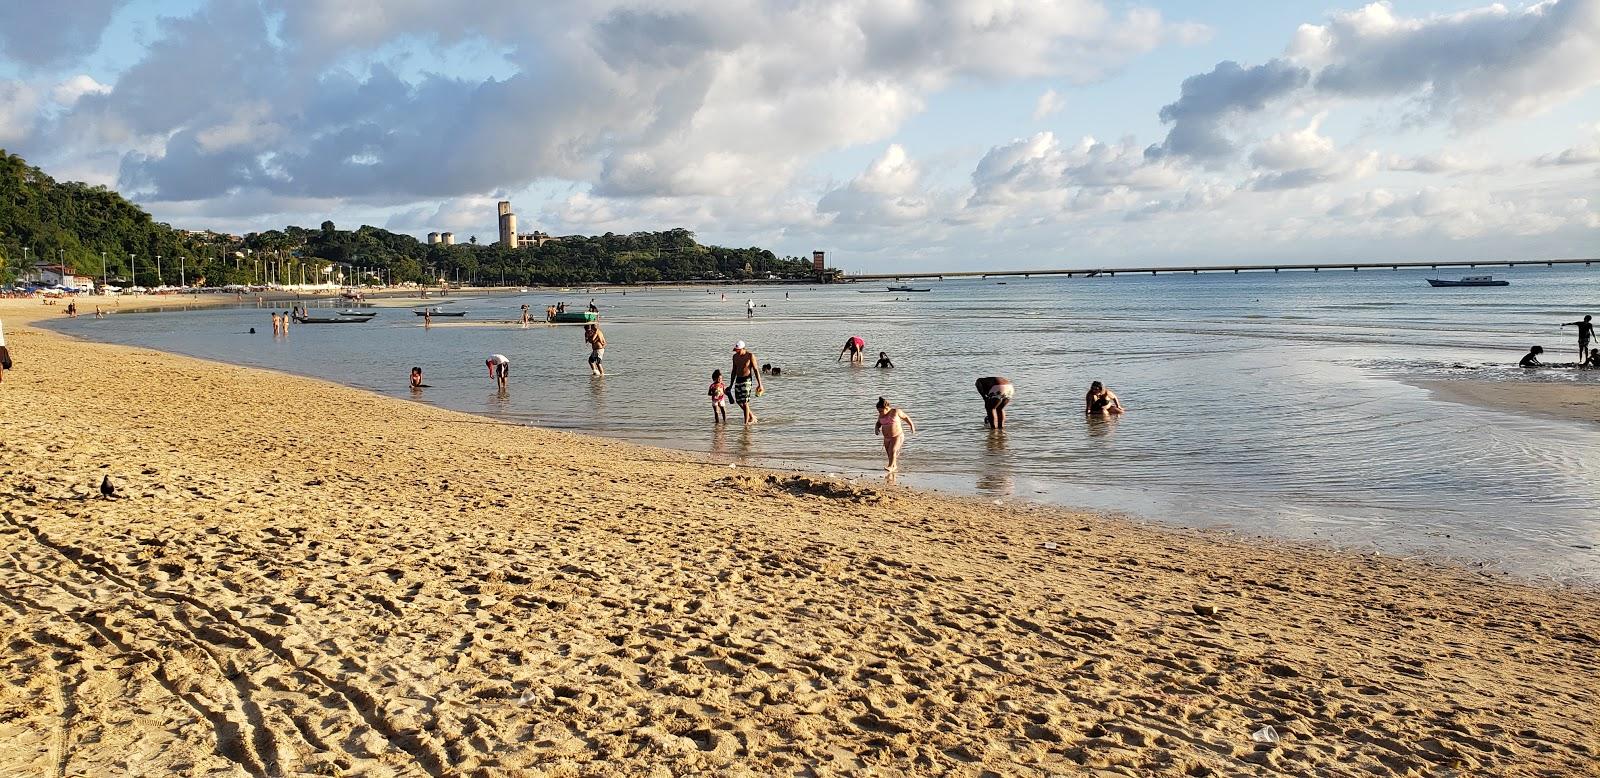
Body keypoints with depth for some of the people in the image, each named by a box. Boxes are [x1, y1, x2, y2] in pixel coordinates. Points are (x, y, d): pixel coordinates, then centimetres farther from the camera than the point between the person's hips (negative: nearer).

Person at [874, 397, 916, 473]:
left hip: (897, 437, -6)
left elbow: (905, 417, 4)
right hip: (887, 438, 6)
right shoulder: (881, 415, 3)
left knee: (892, 451, -23)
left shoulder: (895, 412, -10)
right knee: (890, 454, 10)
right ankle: (895, 466, 30)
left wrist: (911, 425, 14)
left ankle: (890, 467, -25)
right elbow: (878, 423, 19)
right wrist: (876, 428, -3)